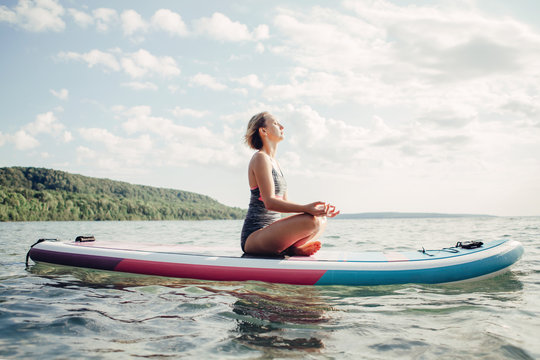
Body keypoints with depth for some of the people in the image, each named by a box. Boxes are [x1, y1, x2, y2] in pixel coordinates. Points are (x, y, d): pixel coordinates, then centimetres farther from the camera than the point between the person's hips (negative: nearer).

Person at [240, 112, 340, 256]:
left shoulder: (274, 162, 19)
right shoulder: (260, 158, -10)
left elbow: (285, 202, 18)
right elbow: (269, 202, -22)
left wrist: (319, 209, 9)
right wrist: (306, 208, -32)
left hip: (270, 231, 10)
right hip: (254, 236, -10)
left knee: (321, 220, 13)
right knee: (310, 220, -28)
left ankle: (290, 247, -4)